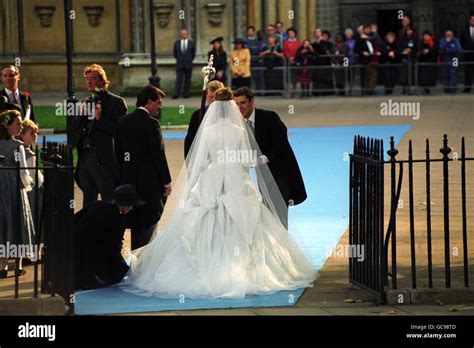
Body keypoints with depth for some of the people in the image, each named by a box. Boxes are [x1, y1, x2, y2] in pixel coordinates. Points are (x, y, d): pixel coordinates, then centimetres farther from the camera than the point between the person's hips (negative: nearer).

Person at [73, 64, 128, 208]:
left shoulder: (116, 102, -3)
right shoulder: (86, 102, 18)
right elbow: (75, 128, 16)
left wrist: (100, 118, -19)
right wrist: (81, 114, -1)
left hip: (104, 159, -7)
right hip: (85, 157, 7)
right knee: (88, 203, 13)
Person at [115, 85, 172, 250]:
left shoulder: (123, 122, 7)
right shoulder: (151, 123, -14)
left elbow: (119, 153, 11)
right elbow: (158, 154, -14)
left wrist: (122, 178, 17)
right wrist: (167, 181, -7)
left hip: (129, 179, 7)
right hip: (149, 181, -7)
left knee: (135, 221, 15)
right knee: (150, 220, -1)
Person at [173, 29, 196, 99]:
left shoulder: (191, 43, 2)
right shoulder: (176, 43, 4)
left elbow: (193, 53, 9)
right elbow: (174, 53, 11)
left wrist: (189, 60, 12)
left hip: (188, 64, 0)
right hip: (179, 65, 0)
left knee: (187, 80, 3)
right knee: (178, 80, -5)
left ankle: (186, 93, 7)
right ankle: (176, 94, -8)